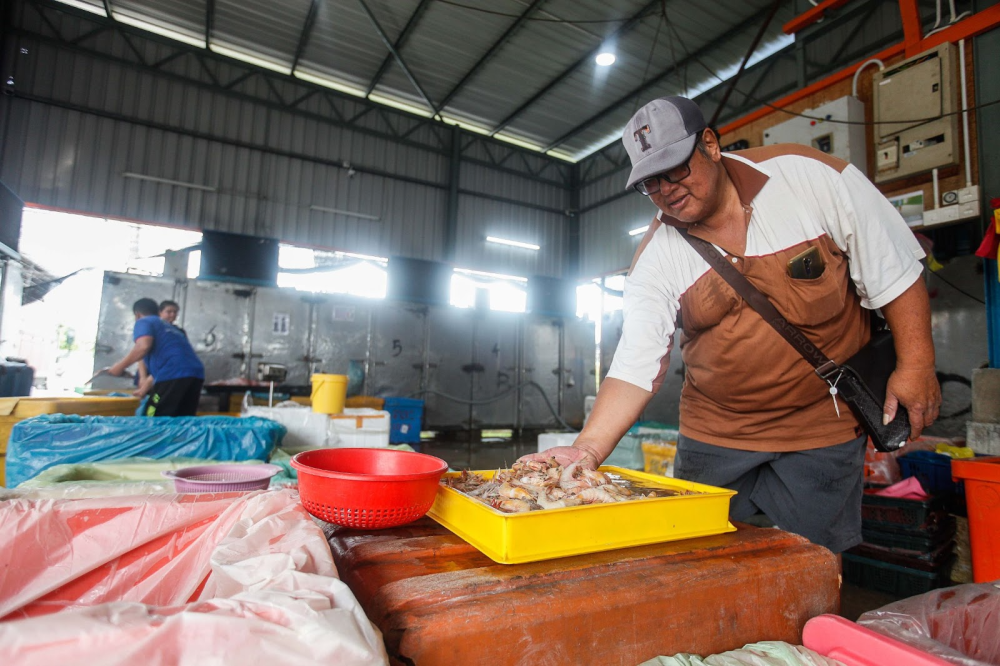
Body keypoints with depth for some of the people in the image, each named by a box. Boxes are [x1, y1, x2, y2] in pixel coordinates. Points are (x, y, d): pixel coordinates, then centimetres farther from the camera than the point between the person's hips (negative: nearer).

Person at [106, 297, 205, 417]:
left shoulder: (143, 322, 13)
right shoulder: (170, 327, 36)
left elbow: (144, 346, -8)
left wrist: (121, 366, 6)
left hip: (173, 375, -7)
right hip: (195, 374, 7)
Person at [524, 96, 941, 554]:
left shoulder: (810, 176, -9)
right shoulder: (656, 258, -9)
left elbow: (895, 269, -1)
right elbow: (636, 368, -16)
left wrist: (915, 364, -6)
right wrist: (588, 449, -29)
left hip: (822, 429, -1)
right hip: (714, 436, 2)